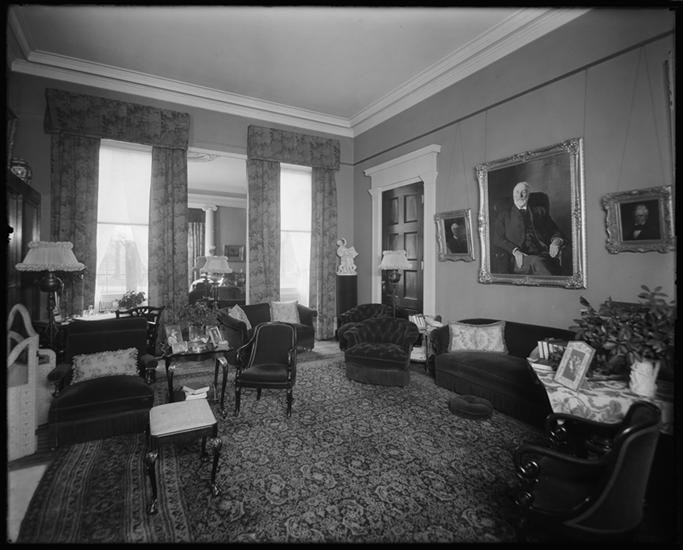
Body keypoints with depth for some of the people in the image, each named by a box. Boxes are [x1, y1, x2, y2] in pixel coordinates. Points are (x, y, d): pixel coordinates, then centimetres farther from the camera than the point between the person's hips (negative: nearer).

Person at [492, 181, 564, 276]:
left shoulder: (540, 210, 26)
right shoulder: (504, 214, 18)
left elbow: (555, 232, 22)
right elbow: (497, 238, 6)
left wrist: (556, 242, -4)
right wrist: (515, 251, -13)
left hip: (543, 255, 2)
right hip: (520, 260, -2)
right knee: (536, 261, -36)